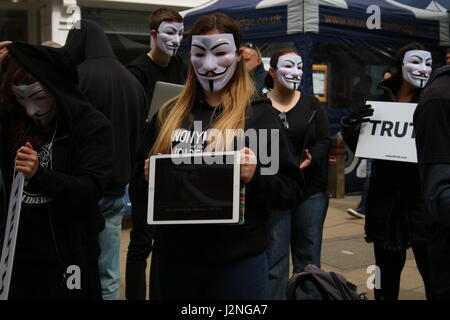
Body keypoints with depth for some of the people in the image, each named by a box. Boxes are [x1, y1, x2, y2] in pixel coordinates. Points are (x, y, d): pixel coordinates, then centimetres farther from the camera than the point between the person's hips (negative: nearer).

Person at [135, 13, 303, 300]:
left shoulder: (259, 114, -3)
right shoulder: (169, 113, 7)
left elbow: (292, 190, -4)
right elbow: (140, 177, 14)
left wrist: (255, 176, -22)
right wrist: (149, 176, -7)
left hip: (238, 259, -3)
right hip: (174, 256, 3)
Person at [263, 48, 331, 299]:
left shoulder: (312, 104, 8)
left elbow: (325, 141, 3)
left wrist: (310, 160, -16)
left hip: (311, 191, 3)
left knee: (309, 256, 12)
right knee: (274, 257, 1)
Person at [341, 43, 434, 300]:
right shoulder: (380, 101, 4)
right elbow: (360, 147, 7)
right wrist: (350, 125, -14)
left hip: (423, 199, -1)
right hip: (386, 199, 2)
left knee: (433, 272, 1)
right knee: (387, 272, 14)